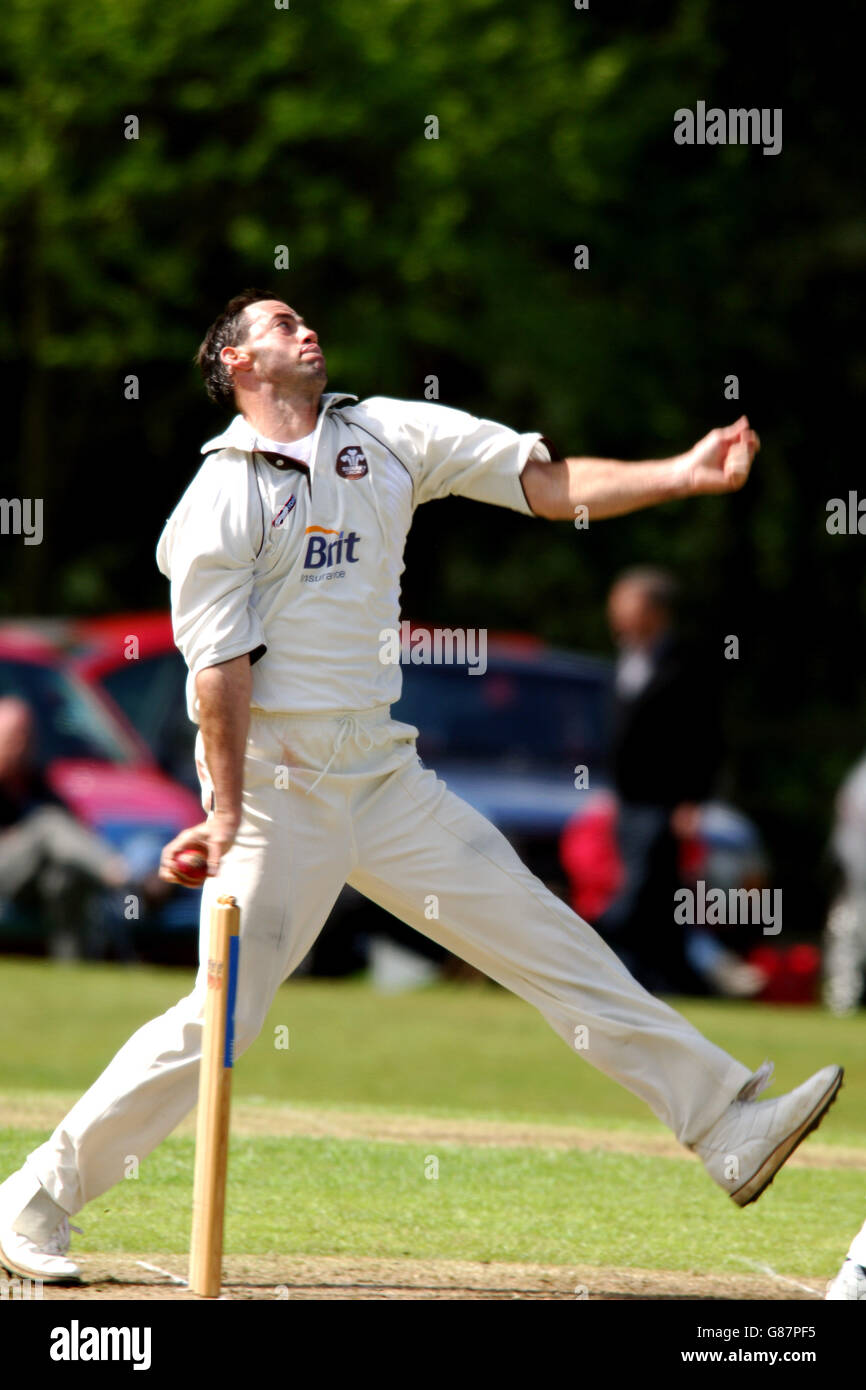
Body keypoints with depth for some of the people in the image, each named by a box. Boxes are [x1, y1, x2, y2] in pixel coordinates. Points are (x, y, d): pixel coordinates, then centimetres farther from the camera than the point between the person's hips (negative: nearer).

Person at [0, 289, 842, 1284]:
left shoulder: (387, 436, 10)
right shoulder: (223, 496, -6)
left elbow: (549, 485, 5)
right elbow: (221, 667, -12)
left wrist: (684, 475, -7)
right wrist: (226, 819, -18)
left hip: (385, 781, 6)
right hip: (278, 787, -6)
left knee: (549, 940, 4)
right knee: (224, 1015, -12)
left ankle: (727, 1126, 5)